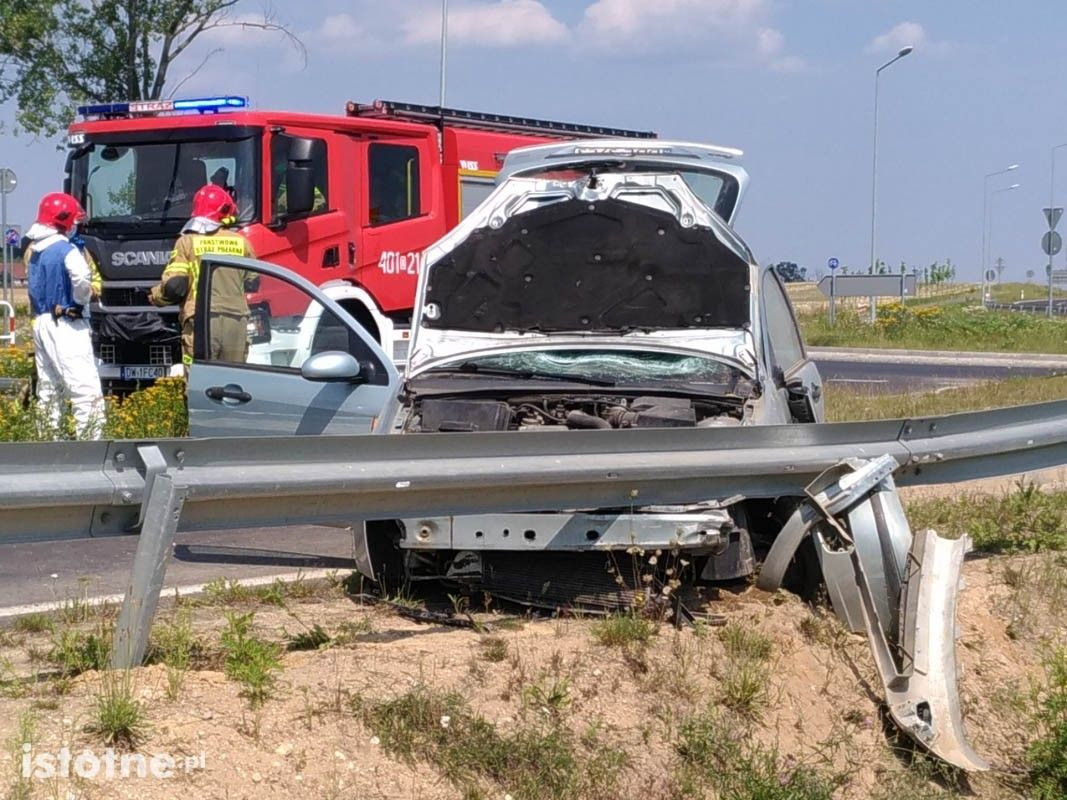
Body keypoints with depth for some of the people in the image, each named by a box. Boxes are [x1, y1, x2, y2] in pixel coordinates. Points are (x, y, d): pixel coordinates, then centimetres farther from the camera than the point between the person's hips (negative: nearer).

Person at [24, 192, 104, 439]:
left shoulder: (35, 250, 12)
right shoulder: (64, 249, -16)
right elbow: (82, 276, -33)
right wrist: (80, 300, -16)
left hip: (41, 323, 9)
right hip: (65, 325, -9)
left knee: (49, 390, 16)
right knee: (87, 390, -12)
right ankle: (90, 439, -19)